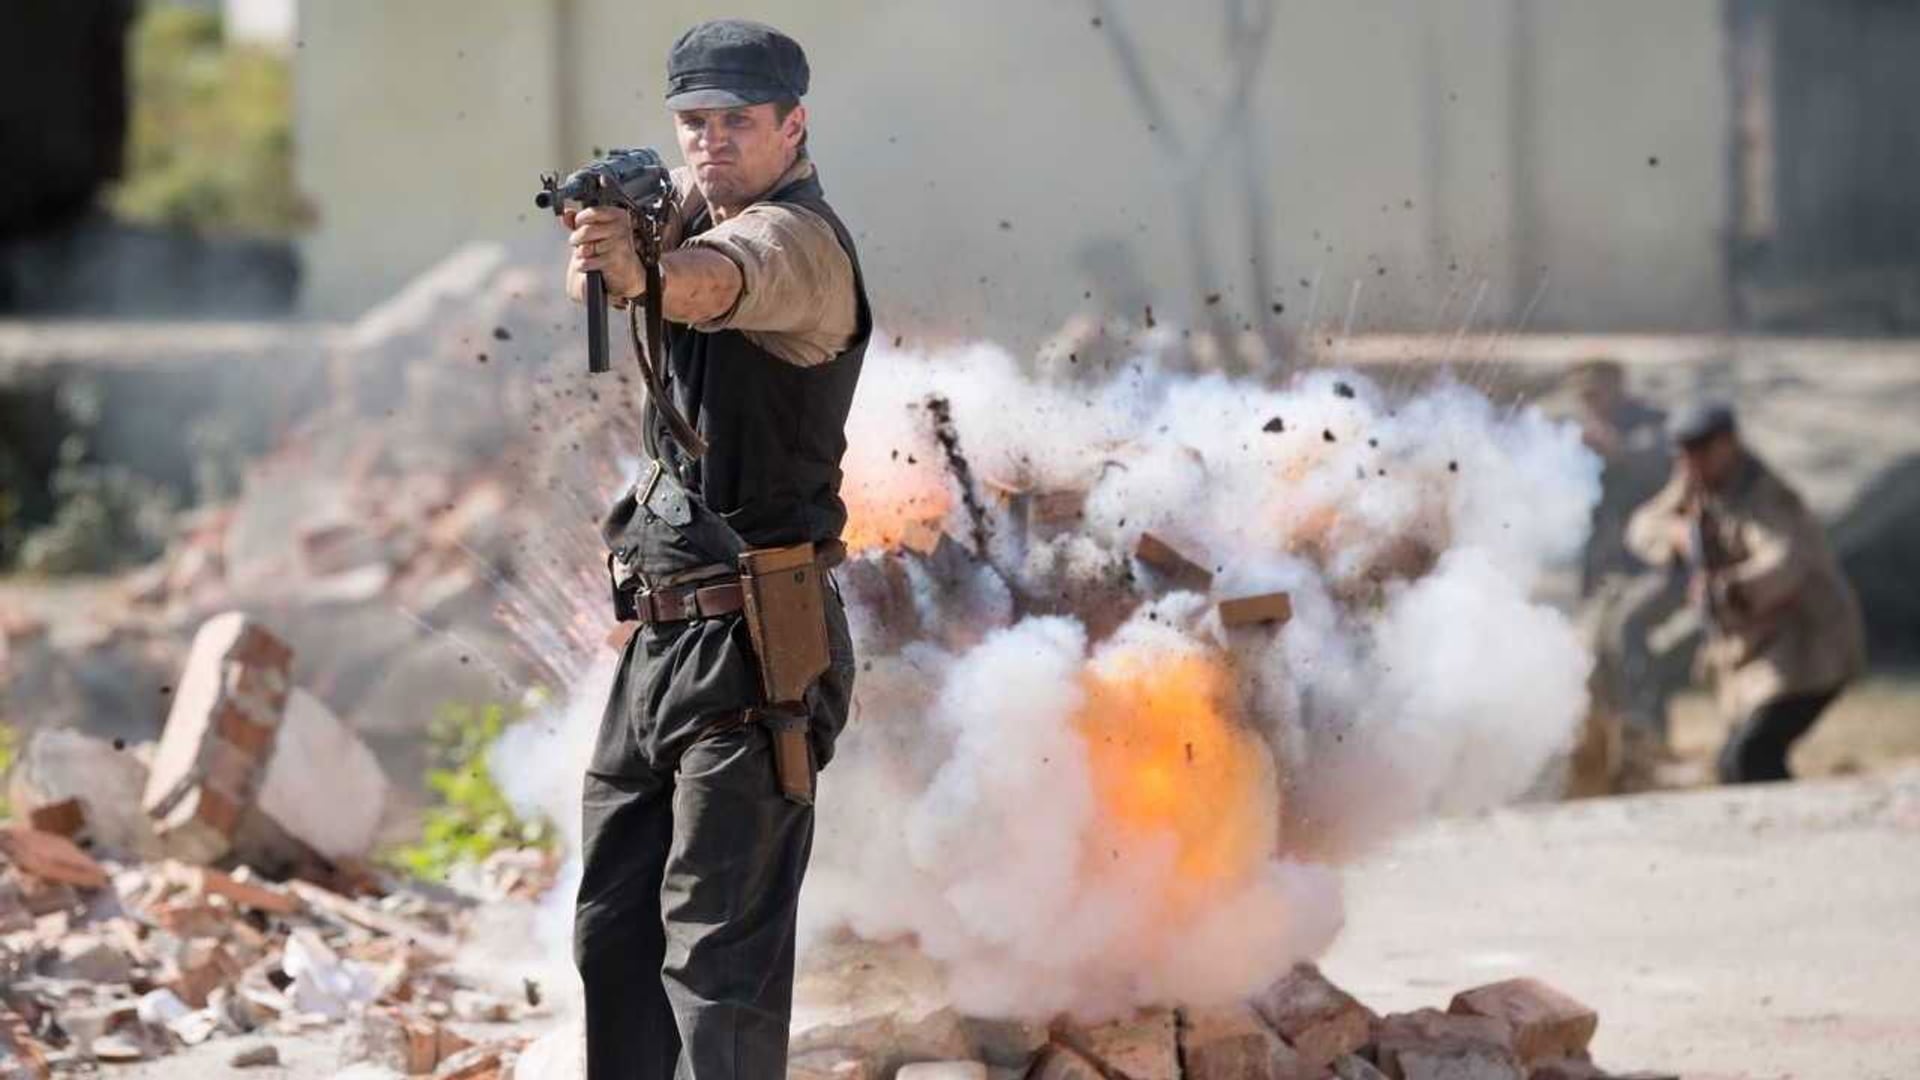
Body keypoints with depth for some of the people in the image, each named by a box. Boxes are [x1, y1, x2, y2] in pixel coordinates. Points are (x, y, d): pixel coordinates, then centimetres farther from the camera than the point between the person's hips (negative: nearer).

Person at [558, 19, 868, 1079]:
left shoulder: (800, 242, -12)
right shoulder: (694, 202, 12)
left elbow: (721, 277, -36)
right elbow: (595, 267, -7)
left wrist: (644, 271, -58)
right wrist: (604, 235, -32)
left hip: (750, 643, -9)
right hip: (660, 634, 9)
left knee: (720, 952, -11)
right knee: (612, 934, 15)